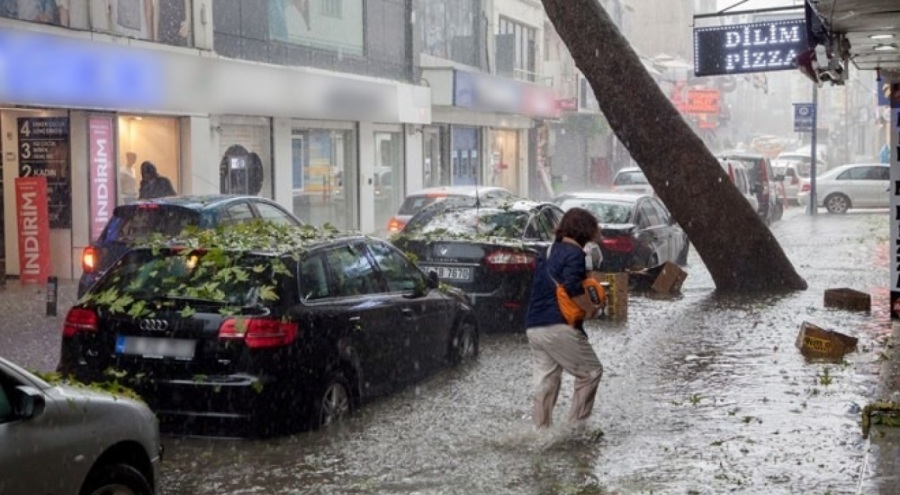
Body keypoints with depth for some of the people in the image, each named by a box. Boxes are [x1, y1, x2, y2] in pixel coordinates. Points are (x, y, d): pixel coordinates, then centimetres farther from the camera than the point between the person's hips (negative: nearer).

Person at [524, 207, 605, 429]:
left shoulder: (550, 251, 18)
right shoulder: (574, 253, -9)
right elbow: (572, 286, -25)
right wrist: (590, 309, -12)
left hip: (534, 326, 8)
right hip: (559, 327, -8)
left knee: (545, 380, 12)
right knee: (591, 372, 4)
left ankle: (541, 429, 12)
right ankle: (576, 425, 2)